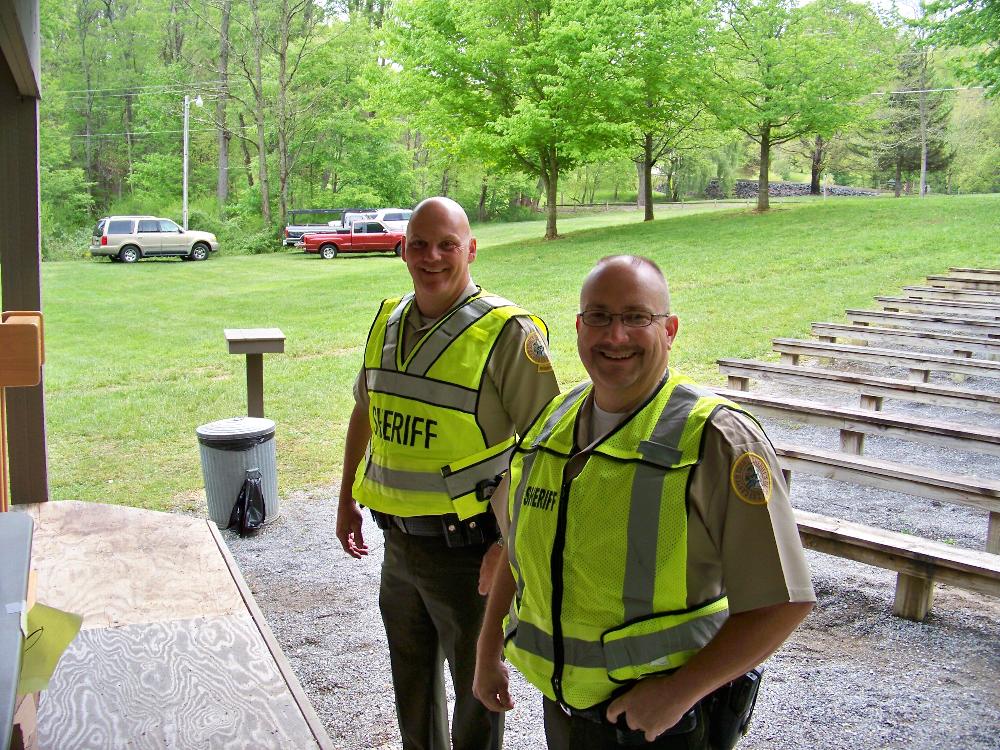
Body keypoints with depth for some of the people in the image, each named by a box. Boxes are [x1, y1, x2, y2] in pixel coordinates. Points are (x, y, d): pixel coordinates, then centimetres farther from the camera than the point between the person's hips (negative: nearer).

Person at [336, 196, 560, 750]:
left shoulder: (508, 331, -18)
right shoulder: (387, 321, 3)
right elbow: (365, 411, 17)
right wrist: (346, 499, 20)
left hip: (469, 547, -6)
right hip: (399, 541, 7)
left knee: (477, 684, 12)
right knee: (411, 680, 24)